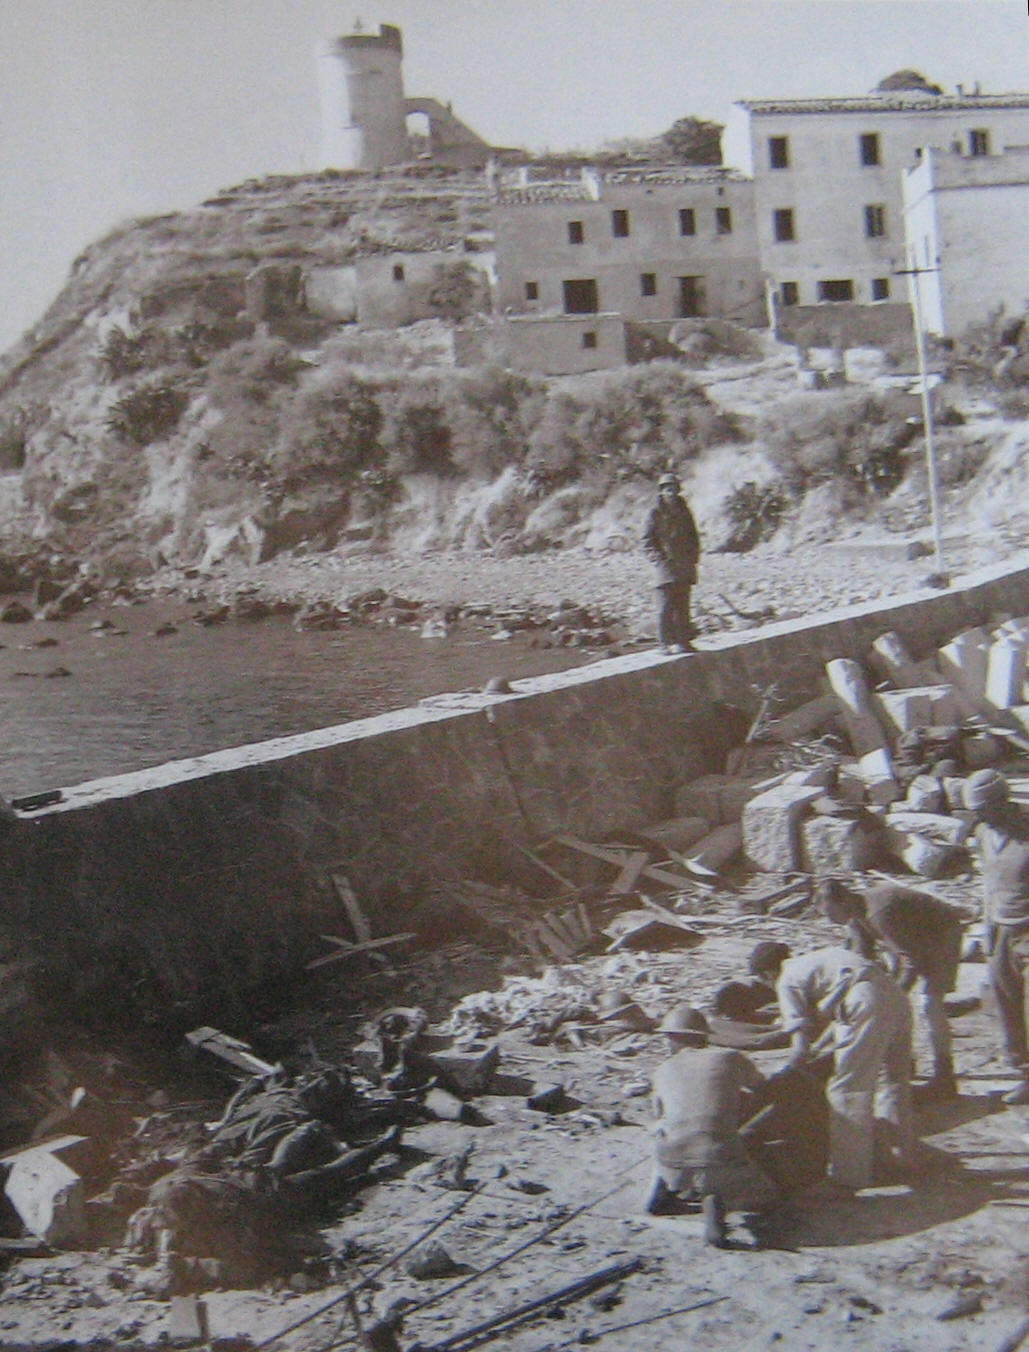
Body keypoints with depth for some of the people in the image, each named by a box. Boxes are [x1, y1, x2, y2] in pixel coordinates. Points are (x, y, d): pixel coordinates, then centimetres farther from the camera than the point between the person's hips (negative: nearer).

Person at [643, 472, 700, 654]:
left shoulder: (684, 511, 14)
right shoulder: (655, 513, 0)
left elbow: (693, 536, 21)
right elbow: (647, 540, -1)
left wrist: (693, 557, 8)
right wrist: (660, 559, -11)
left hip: (684, 566, 5)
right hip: (665, 565, -5)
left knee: (682, 605, 6)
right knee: (666, 605, -8)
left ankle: (683, 640, 11)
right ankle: (667, 642, -7)